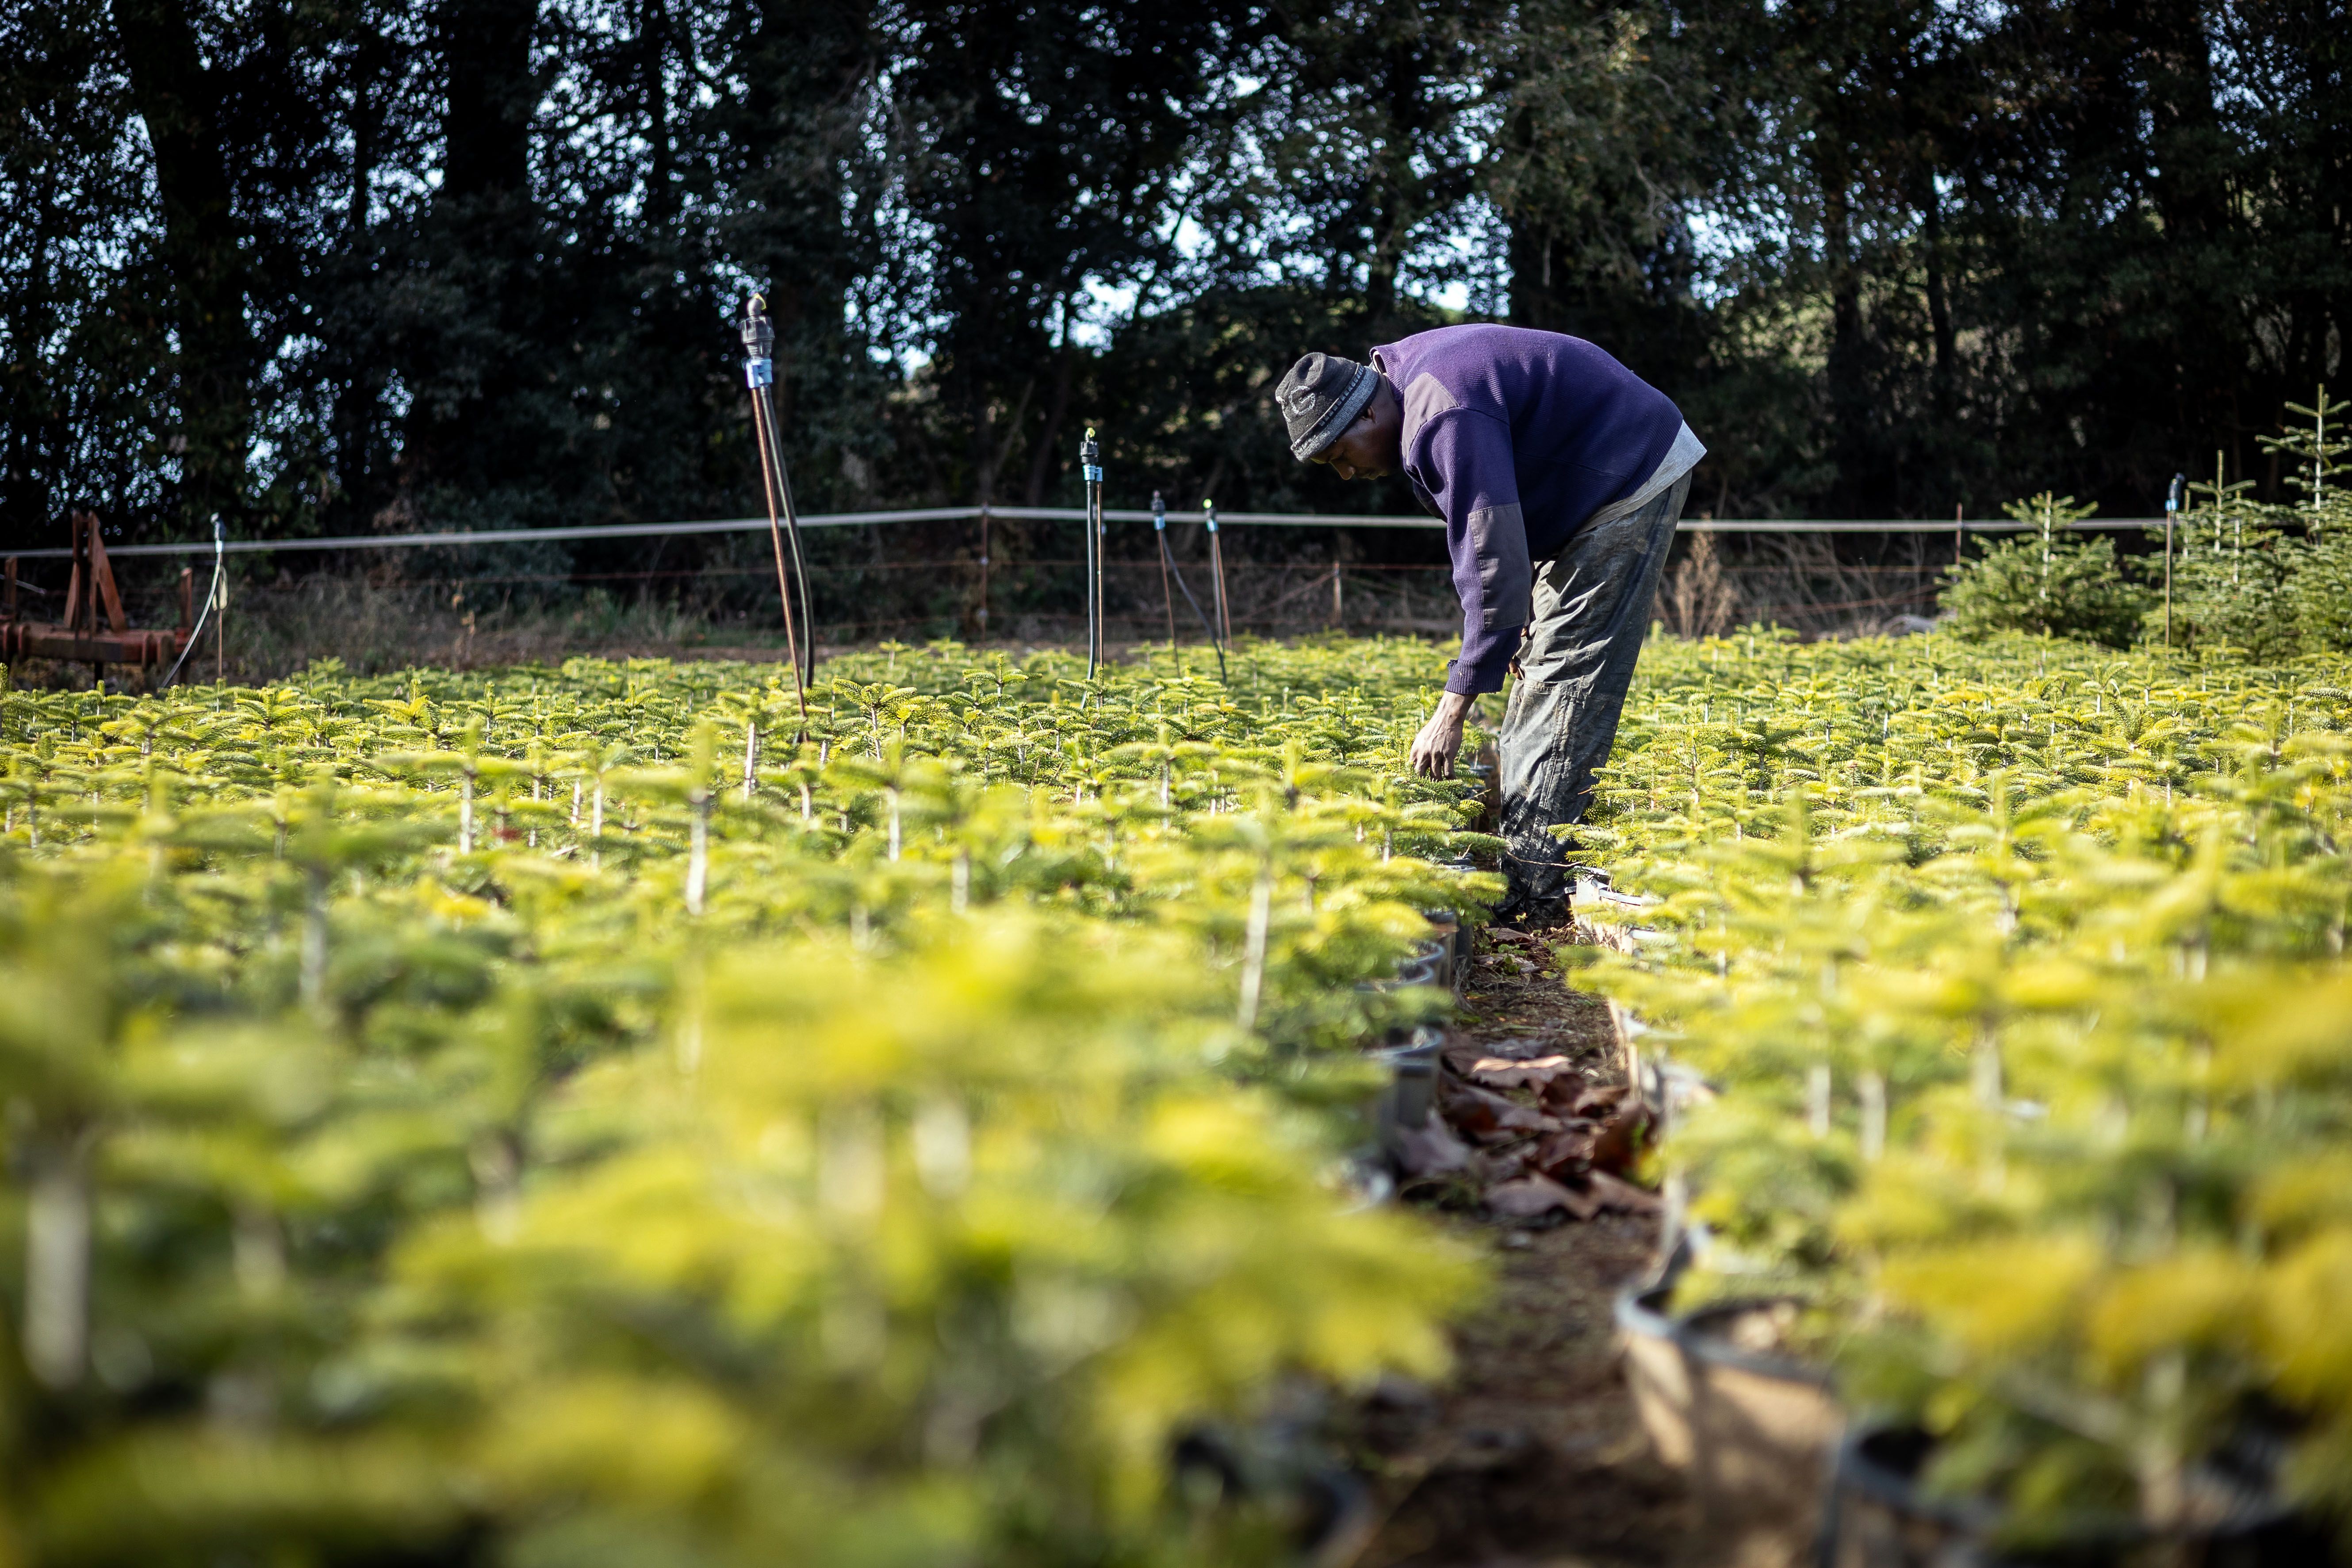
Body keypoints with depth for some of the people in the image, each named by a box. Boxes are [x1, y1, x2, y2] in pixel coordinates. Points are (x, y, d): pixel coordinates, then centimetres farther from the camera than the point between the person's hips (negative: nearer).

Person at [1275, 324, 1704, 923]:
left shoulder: (1447, 420, -29)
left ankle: (1532, 896, -15)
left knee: (1564, 680, -14)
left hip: (1632, 483, -11)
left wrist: (1452, 711, -30)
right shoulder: (1409, 374, 4)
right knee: (1538, 667, 9)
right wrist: (1520, 606, 5)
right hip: (1587, 490, 11)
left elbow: (1493, 568, -32)